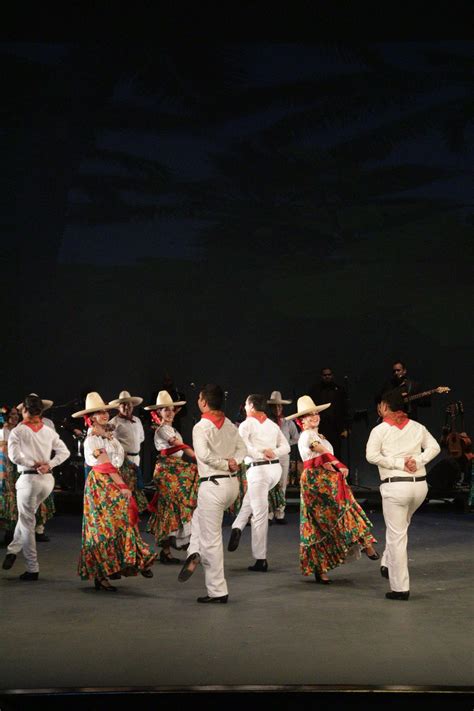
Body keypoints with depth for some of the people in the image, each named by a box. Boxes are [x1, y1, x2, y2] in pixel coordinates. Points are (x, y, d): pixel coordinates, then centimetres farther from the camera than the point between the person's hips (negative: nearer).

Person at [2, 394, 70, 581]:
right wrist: (48, 464, -4)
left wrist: (33, 464, -10)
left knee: (27, 523, 4)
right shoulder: (49, 431, 8)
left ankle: (32, 569, 6)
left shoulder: (17, 431, -5)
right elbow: (64, 452, 4)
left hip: (29, 478, -5)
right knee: (26, 515, 25)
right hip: (48, 479, 5)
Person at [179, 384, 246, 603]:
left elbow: (204, 455, -26)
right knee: (199, 516, 31)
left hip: (213, 485, -8)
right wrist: (234, 462, -4)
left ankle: (218, 591, 5)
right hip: (232, 483, 8)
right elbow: (242, 448, 12)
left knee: (211, 539, 2)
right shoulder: (229, 425, 9)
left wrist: (225, 465, -12)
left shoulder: (201, 427, -14)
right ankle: (195, 555, 14)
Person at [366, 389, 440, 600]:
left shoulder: (380, 430, -3)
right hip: (420, 485, 5)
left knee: (396, 537, 2)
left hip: (395, 486, -5)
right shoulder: (417, 427, 10)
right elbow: (434, 447, 6)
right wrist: (418, 460, -5)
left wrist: (399, 464, -10)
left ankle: (400, 588, 4)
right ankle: (388, 565, 26)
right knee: (400, 527, 29)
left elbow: (371, 455, -13)